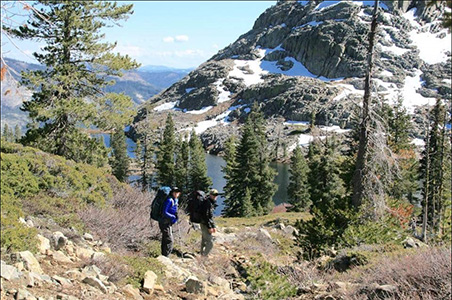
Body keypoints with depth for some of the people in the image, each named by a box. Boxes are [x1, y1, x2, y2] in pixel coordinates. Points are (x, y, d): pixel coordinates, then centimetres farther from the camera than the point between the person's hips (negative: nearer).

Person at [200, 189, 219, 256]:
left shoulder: (212, 202, 15)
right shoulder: (207, 202, -16)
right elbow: (205, 216, -21)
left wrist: (214, 226, 17)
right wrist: (209, 227, -20)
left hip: (206, 225, 10)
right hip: (205, 225, -10)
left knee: (204, 241, 16)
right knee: (210, 243, -9)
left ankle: (202, 255, 23)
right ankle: (204, 256, -5)